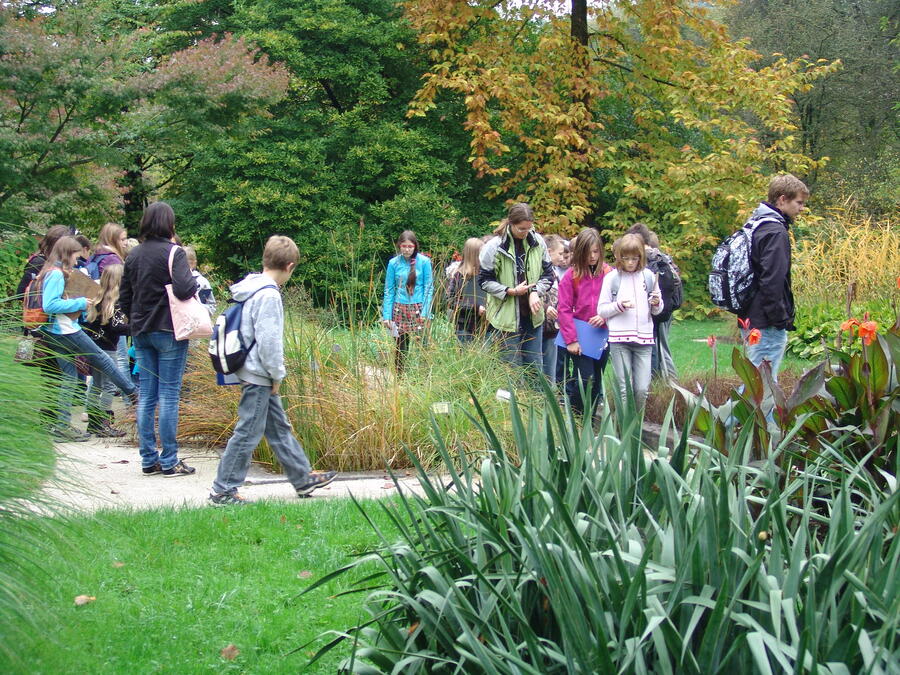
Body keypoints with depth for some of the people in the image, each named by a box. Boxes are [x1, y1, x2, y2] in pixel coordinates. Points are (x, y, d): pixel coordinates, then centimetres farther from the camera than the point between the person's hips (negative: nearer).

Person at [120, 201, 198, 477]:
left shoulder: (133, 255, 8)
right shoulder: (173, 252, -11)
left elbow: (124, 296, 12)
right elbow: (183, 288, -25)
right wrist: (195, 283, -4)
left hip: (141, 333, 6)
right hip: (169, 331, -6)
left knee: (146, 396, 9)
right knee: (169, 395, -1)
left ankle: (148, 459, 12)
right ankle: (169, 461, 1)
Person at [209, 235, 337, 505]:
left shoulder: (253, 289, 10)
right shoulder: (269, 296, -19)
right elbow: (268, 340, -22)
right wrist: (277, 375, -11)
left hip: (256, 375, 10)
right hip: (259, 376, -10)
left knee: (280, 428, 17)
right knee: (248, 433, -4)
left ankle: (304, 478, 28)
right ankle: (223, 490, 2)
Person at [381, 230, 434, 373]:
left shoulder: (424, 261, -1)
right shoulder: (394, 263, 3)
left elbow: (429, 288, 0)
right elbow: (389, 290, 6)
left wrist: (425, 312, -8)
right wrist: (386, 315, -1)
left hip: (418, 308, -2)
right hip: (399, 310, 2)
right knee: (400, 346, 3)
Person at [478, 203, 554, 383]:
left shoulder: (537, 242, 1)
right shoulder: (495, 246, -11)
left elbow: (548, 274, 8)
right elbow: (485, 280, -5)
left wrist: (535, 291, -11)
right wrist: (511, 291, -15)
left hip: (532, 314, 4)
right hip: (506, 316, -4)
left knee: (535, 367, 11)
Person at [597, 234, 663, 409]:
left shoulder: (648, 276, 10)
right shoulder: (612, 278, 3)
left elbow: (657, 310, 18)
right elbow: (601, 310, 4)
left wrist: (656, 304, -4)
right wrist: (619, 306, -13)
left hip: (644, 338, 2)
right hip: (619, 338, -2)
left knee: (642, 389, -3)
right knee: (625, 388, -4)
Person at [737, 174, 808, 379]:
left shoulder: (754, 224, 16)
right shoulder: (775, 232, -15)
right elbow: (772, 281, -21)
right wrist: (781, 319, -16)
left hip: (749, 319, 10)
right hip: (767, 324, -10)